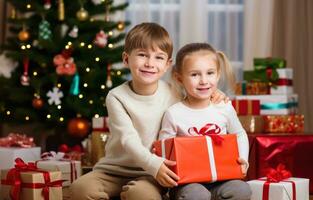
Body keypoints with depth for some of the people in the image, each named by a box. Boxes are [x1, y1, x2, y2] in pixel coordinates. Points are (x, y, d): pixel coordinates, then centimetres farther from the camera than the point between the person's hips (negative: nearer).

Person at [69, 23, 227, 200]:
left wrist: (213, 94, -3)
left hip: (150, 175, 0)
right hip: (114, 169, 0)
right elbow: (129, 140, -18)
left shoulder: (172, 93, 0)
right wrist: (154, 165, -35)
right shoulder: (116, 97, -8)